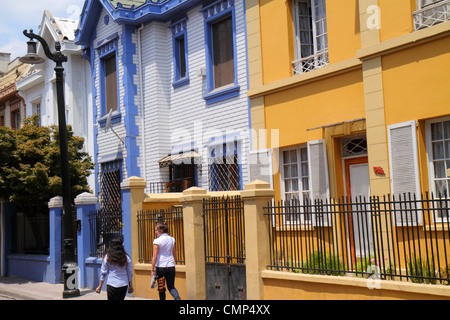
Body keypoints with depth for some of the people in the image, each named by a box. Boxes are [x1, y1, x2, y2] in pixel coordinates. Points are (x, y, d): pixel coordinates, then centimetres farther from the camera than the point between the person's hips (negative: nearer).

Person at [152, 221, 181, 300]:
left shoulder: (157, 241, -10)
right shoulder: (172, 239, 6)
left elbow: (155, 257, -12)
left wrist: (152, 270, -7)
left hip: (160, 266, -4)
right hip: (171, 267, 4)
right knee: (171, 287, 11)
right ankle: (177, 297, -15)